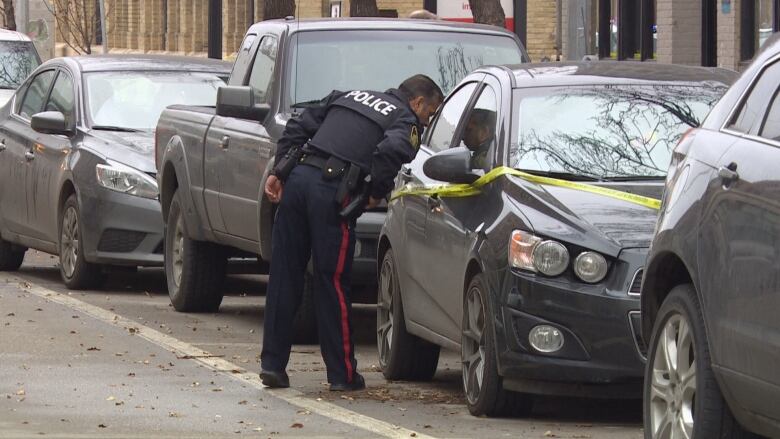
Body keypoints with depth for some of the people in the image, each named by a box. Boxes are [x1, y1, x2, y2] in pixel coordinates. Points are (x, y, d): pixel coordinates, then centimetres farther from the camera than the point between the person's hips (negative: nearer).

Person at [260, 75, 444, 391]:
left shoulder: (348, 97, 28)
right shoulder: (407, 122, 7)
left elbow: (298, 127, 22)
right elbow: (390, 151, -15)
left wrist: (279, 170, 21)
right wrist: (378, 193, -1)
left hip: (298, 175, 6)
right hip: (332, 189, -6)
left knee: (284, 275, 10)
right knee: (332, 282, 2)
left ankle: (273, 364, 12)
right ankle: (342, 374, 9)